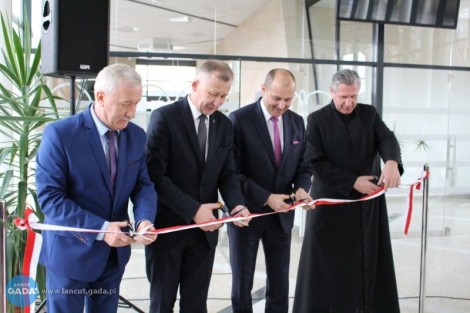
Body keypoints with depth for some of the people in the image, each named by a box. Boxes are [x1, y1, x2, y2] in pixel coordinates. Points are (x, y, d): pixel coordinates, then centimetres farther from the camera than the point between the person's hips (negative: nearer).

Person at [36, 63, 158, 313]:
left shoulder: (137, 136, -1)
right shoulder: (60, 134, -18)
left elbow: (143, 184, 2)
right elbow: (49, 197, -20)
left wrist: (145, 220, -20)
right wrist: (99, 228, -27)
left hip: (114, 251, 5)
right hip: (71, 252, -5)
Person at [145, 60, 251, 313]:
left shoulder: (224, 124, 6)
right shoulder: (164, 117, -11)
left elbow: (228, 173, 7)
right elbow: (155, 175, -17)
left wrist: (236, 205, -13)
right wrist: (192, 210, -22)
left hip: (204, 228, 4)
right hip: (167, 226, -4)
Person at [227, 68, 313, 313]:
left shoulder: (297, 122, 3)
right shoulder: (239, 119, -13)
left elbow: (303, 166, 9)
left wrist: (301, 189, -13)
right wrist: (266, 198, -22)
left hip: (281, 214, 4)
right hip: (247, 212, -4)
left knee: (279, 282, 13)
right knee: (242, 282, 11)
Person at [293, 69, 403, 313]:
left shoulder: (369, 113, 7)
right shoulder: (317, 119, -4)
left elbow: (387, 139, -8)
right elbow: (316, 163, -11)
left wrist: (392, 161, -31)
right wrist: (353, 182, -16)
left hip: (368, 201, 4)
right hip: (331, 202, -3)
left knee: (368, 261, 8)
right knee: (329, 265, 3)